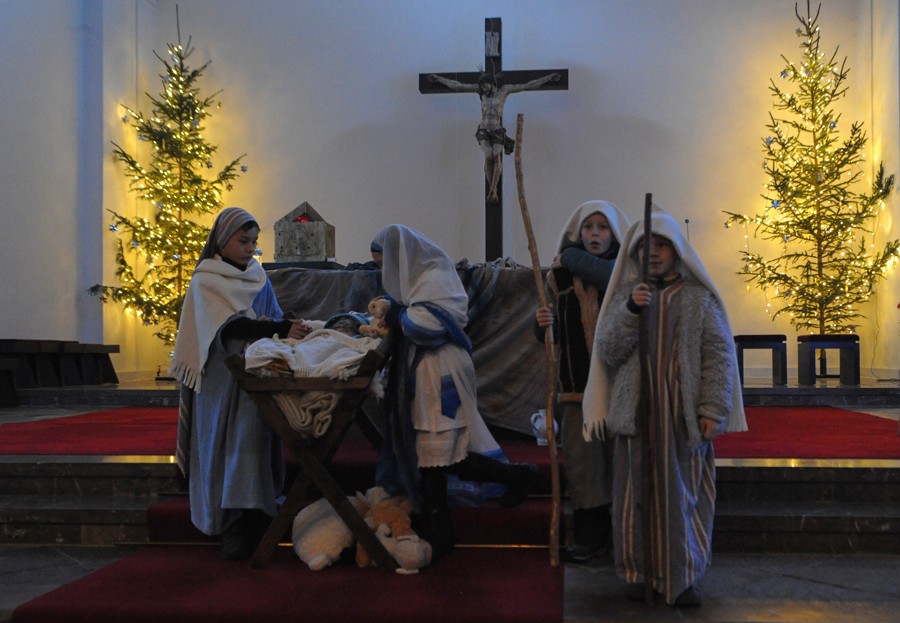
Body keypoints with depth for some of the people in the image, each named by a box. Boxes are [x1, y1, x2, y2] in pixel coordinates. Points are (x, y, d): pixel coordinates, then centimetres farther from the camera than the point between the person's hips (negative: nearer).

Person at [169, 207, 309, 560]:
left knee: (252, 437, -6)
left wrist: (290, 329, -12)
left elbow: (275, 318, 13)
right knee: (226, 444, -3)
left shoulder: (258, 277, 14)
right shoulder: (205, 281, -2)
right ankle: (235, 527, -1)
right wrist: (280, 330, -28)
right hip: (222, 376, -3)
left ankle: (245, 526, -5)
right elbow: (230, 326, -16)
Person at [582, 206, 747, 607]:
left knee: (682, 494, 2)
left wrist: (712, 409, -8)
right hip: (636, 413, 1)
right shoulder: (625, 297, 9)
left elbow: (719, 353, 0)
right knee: (637, 494, 3)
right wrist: (631, 310, -14)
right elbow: (608, 351, 0)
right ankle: (640, 574, 14)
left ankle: (682, 578, 11)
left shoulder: (697, 297, 4)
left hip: (683, 415, -1)